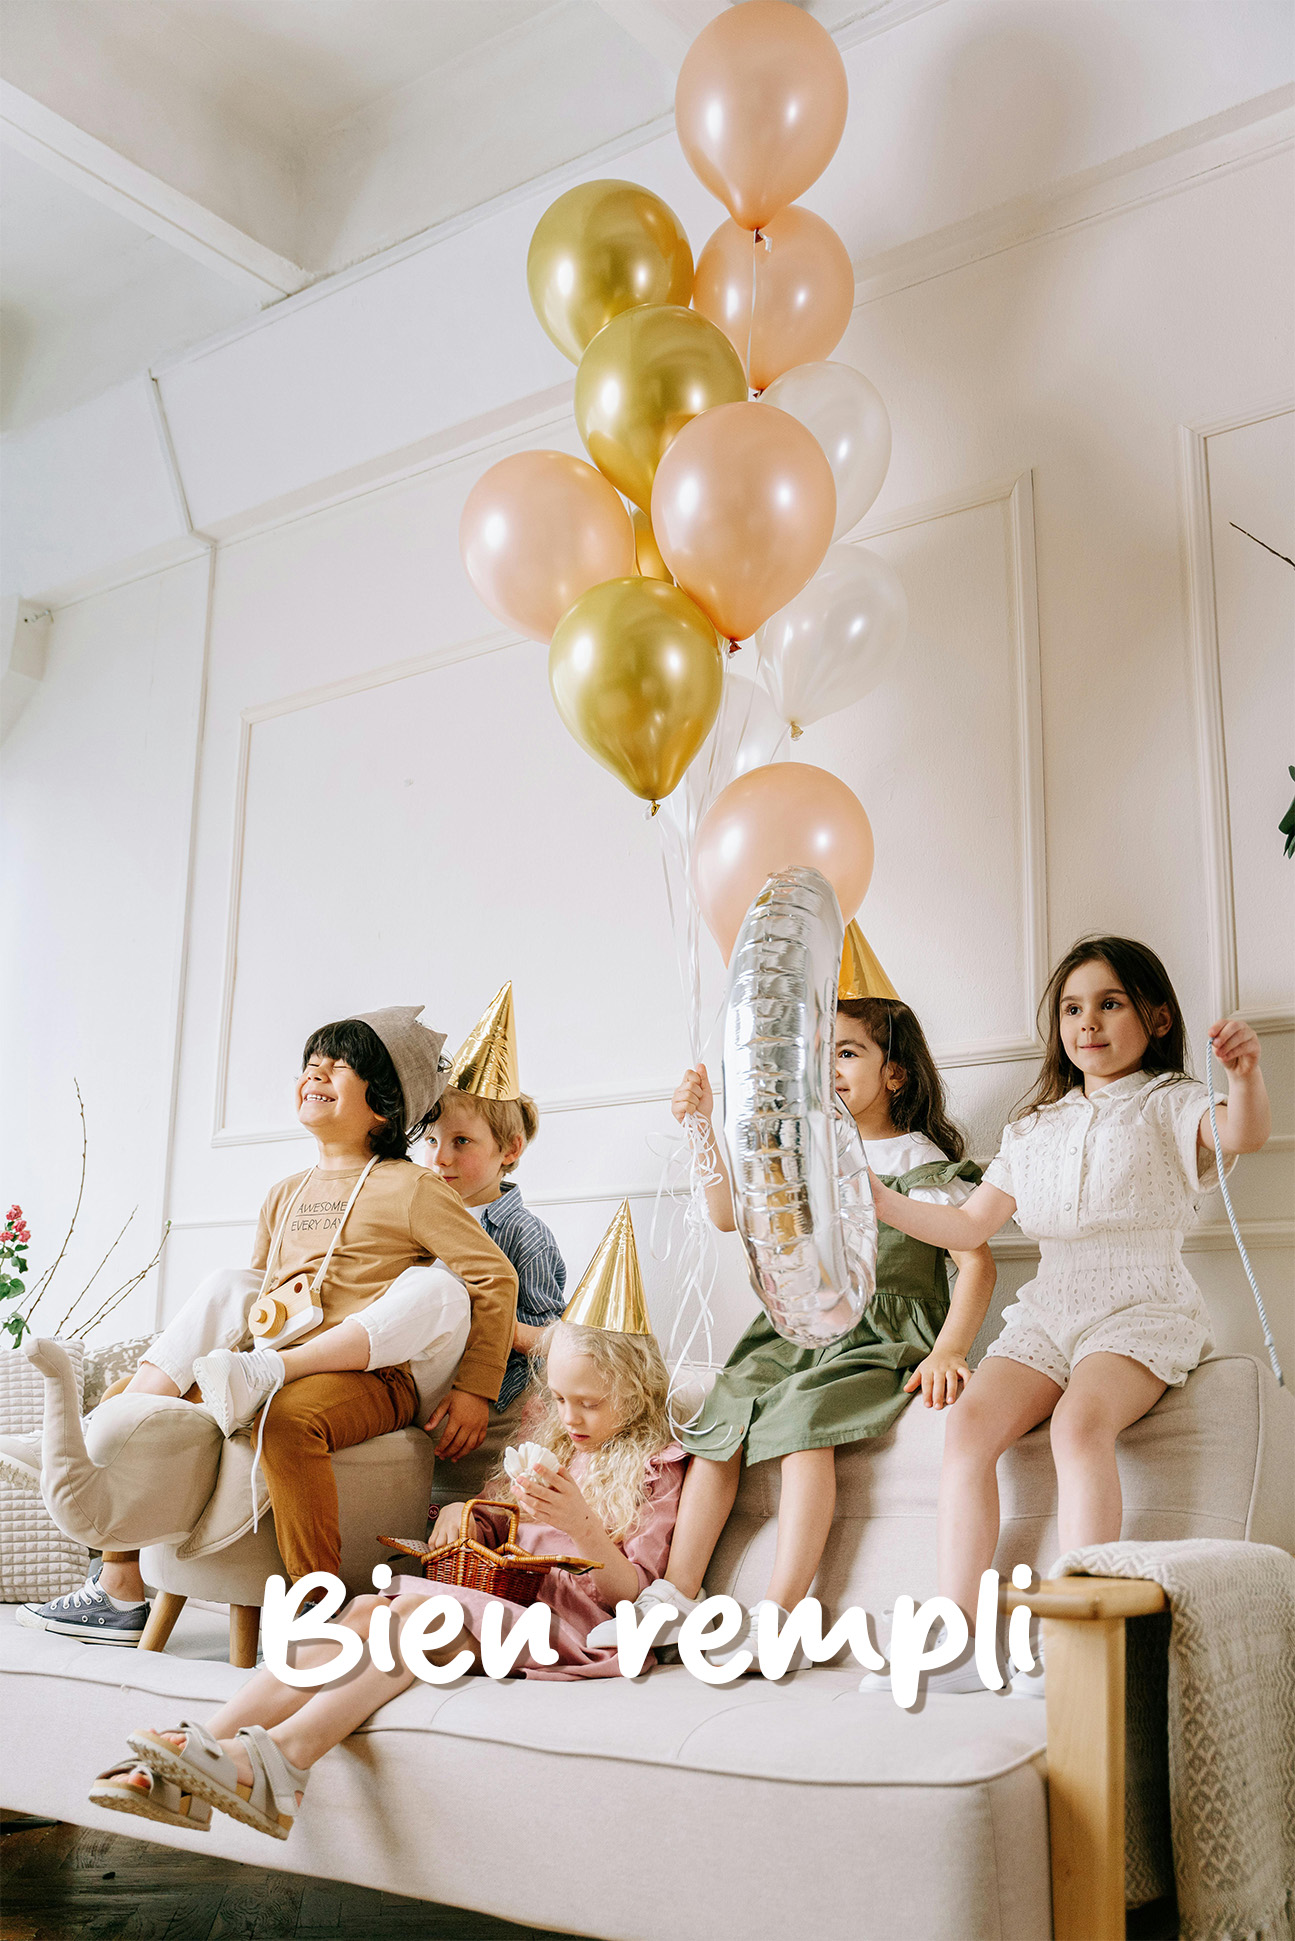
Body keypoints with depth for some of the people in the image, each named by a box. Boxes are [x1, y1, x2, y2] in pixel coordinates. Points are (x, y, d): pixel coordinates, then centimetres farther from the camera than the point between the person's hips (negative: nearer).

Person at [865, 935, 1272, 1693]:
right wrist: (881, 1201, 8)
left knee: (1080, 1421, -34)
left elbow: (1245, 1133, -19)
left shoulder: (1171, 1105, 4)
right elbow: (969, 1225, 20)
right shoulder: (1036, 1128, 20)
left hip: (1142, 1309, -5)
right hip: (1049, 1310, 5)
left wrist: (1248, 1075, -42)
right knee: (971, 1423, -22)